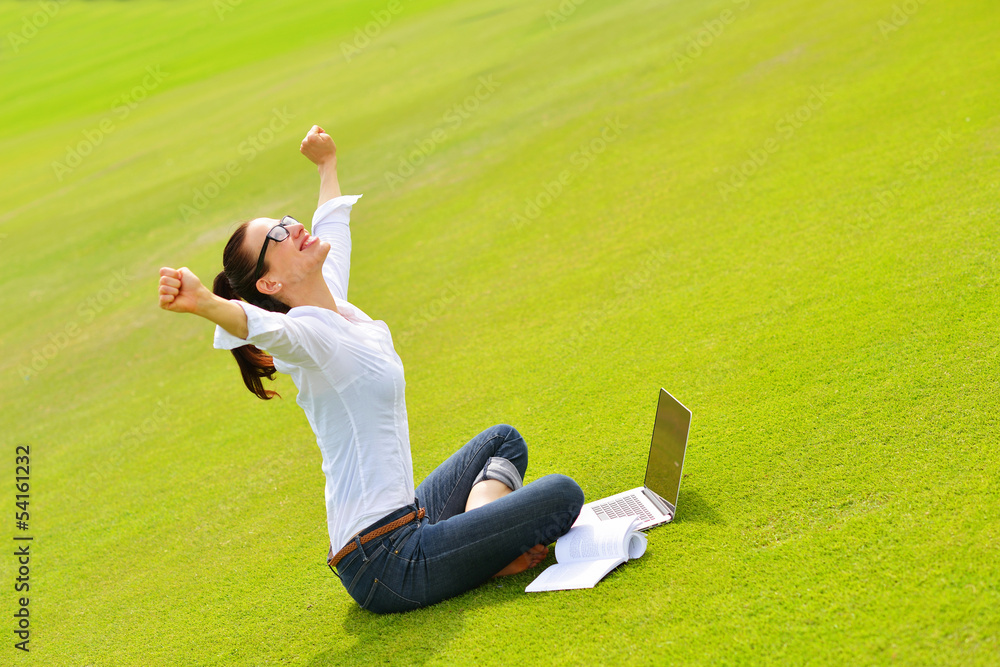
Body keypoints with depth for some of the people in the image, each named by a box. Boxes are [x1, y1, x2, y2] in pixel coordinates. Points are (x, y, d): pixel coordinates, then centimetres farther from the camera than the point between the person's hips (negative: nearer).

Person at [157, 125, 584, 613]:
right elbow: (260, 325, -43)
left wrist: (327, 166, 44)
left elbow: (332, 224, 29)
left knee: (503, 441, 29)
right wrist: (203, 303, -63)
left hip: (405, 524, 10)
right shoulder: (306, 333, -18)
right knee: (560, 494, -14)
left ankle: (482, 530, 7)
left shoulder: (337, 309, 8)